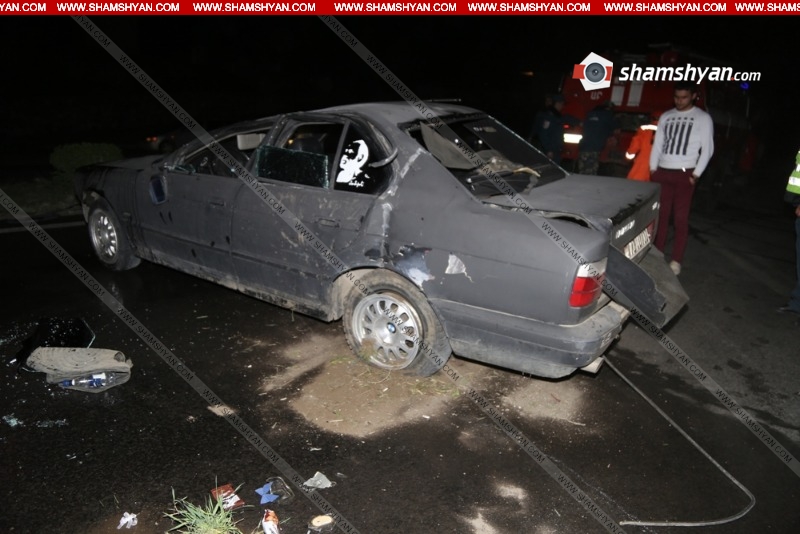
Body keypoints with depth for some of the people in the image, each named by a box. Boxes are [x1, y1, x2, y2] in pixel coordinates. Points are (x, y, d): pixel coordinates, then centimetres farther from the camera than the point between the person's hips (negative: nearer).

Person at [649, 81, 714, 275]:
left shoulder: (703, 118, 2)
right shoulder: (666, 117, 13)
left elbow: (707, 148, -1)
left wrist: (696, 174, -8)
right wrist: (653, 169, 6)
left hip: (684, 174, -4)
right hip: (662, 172, 4)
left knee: (681, 218, -3)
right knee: (660, 215, 6)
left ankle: (676, 261, 0)